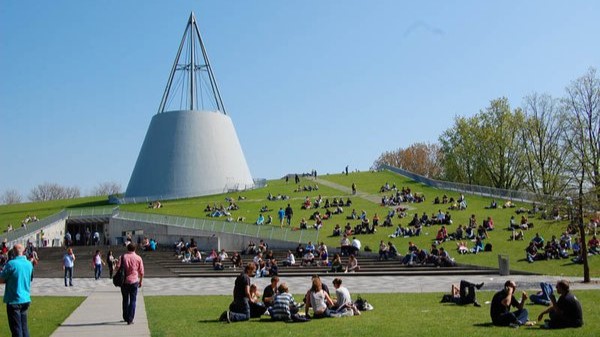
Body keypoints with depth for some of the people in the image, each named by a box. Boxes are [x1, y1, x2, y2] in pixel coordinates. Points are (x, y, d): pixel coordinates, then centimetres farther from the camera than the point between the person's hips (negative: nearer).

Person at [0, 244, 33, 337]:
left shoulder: (11, 264, -16)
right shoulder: (29, 264, 4)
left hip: (14, 301, -6)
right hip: (26, 299, 6)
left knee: (16, 329, 0)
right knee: (24, 327, 15)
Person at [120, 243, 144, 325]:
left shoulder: (123, 257, 0)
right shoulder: (138, 258, -1)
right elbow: (141, 272, 2)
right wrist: (141, 281, 14)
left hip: (124, 281, 1)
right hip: (134, 281, -1)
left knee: (125, 300, 16)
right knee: (132, 301, 4)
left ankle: (125, 318, 25)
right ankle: (130, 320, -1)